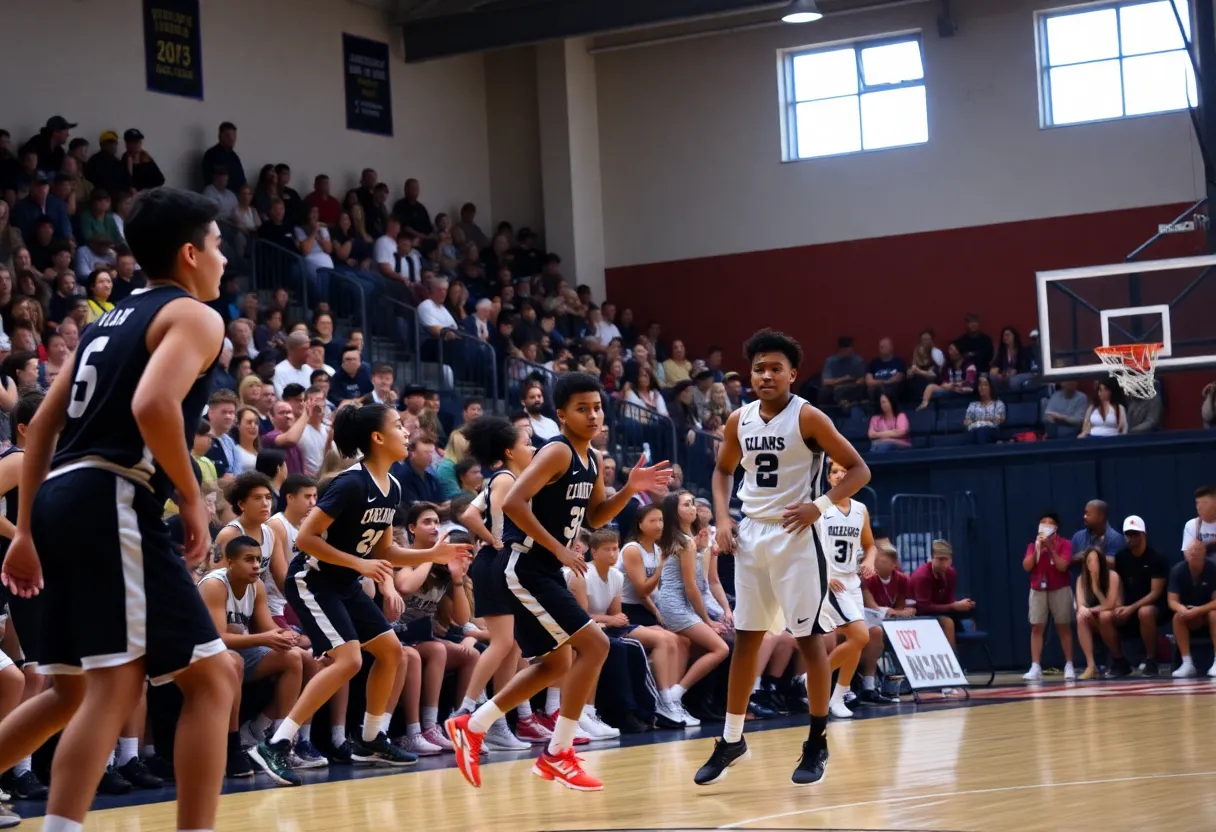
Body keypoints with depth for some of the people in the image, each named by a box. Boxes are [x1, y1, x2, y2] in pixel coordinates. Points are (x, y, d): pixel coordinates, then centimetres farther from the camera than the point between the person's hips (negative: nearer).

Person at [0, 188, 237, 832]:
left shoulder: (111, 320, 24)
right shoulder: (194, 315, -1)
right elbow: (153, 404, -21)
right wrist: (192, 499, -10)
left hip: (62, 498, 9)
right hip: (114, 502, -9)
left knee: (78, 691, 20)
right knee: (212, 678, -7)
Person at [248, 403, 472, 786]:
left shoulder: (391, 488, 5)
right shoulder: (351, 483, -22)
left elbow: (384, 550, 14)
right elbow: (305, 538, -23)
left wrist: (433, 554, 3)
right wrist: (359, 564, -23)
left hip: (344, 585, 9)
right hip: (312, 581, -9)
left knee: (390, 650, 11)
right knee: (348, 660, -21)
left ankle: (371, 740, 26)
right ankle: (276, 746, -22)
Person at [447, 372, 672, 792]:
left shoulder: (591, 460, 10)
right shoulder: (557, 452, -18)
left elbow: (595, 517, 20)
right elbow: (513, 503, -27)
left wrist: (630, 489, 3)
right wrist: (559, 548, -25)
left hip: (544, 570, 10)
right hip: (525, 568, -10)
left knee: (557, 664, 19)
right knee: (594, 644, -13)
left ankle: (470, 727, 27)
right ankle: (558, 755, -6)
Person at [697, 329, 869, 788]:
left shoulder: (807, 418, -11)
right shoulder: (738, 420, 4)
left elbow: (859, 469, -9)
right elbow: (723, 470, 21)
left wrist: (822, 504, -22)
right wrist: (722, 518, 5)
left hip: (796, 536, -5)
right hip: (751, 535, 5)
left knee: (808, 639, -3)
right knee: (745, 639, 9)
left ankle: (817, 744, 7)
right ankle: (732, 740, 18)